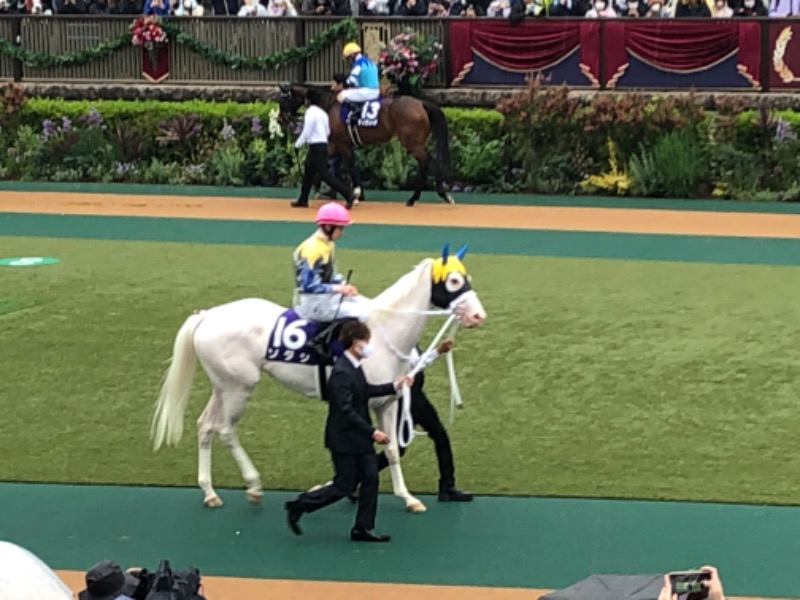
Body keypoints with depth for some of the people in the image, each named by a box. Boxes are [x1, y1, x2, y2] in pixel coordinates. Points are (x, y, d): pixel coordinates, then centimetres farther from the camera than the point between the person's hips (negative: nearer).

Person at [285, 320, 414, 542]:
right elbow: (346, 411, -27)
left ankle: (363, 528, 15)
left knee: (370, 478, 7)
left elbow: (366, 391, 24)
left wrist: (394, 386, 21)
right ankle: (298, 506, 13)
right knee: (345, 486, -1)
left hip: (359, 438, 9)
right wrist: (372, 432, -26)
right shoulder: (342, 373, -25)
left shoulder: (354, 368, 6)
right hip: (344, 439, -9)